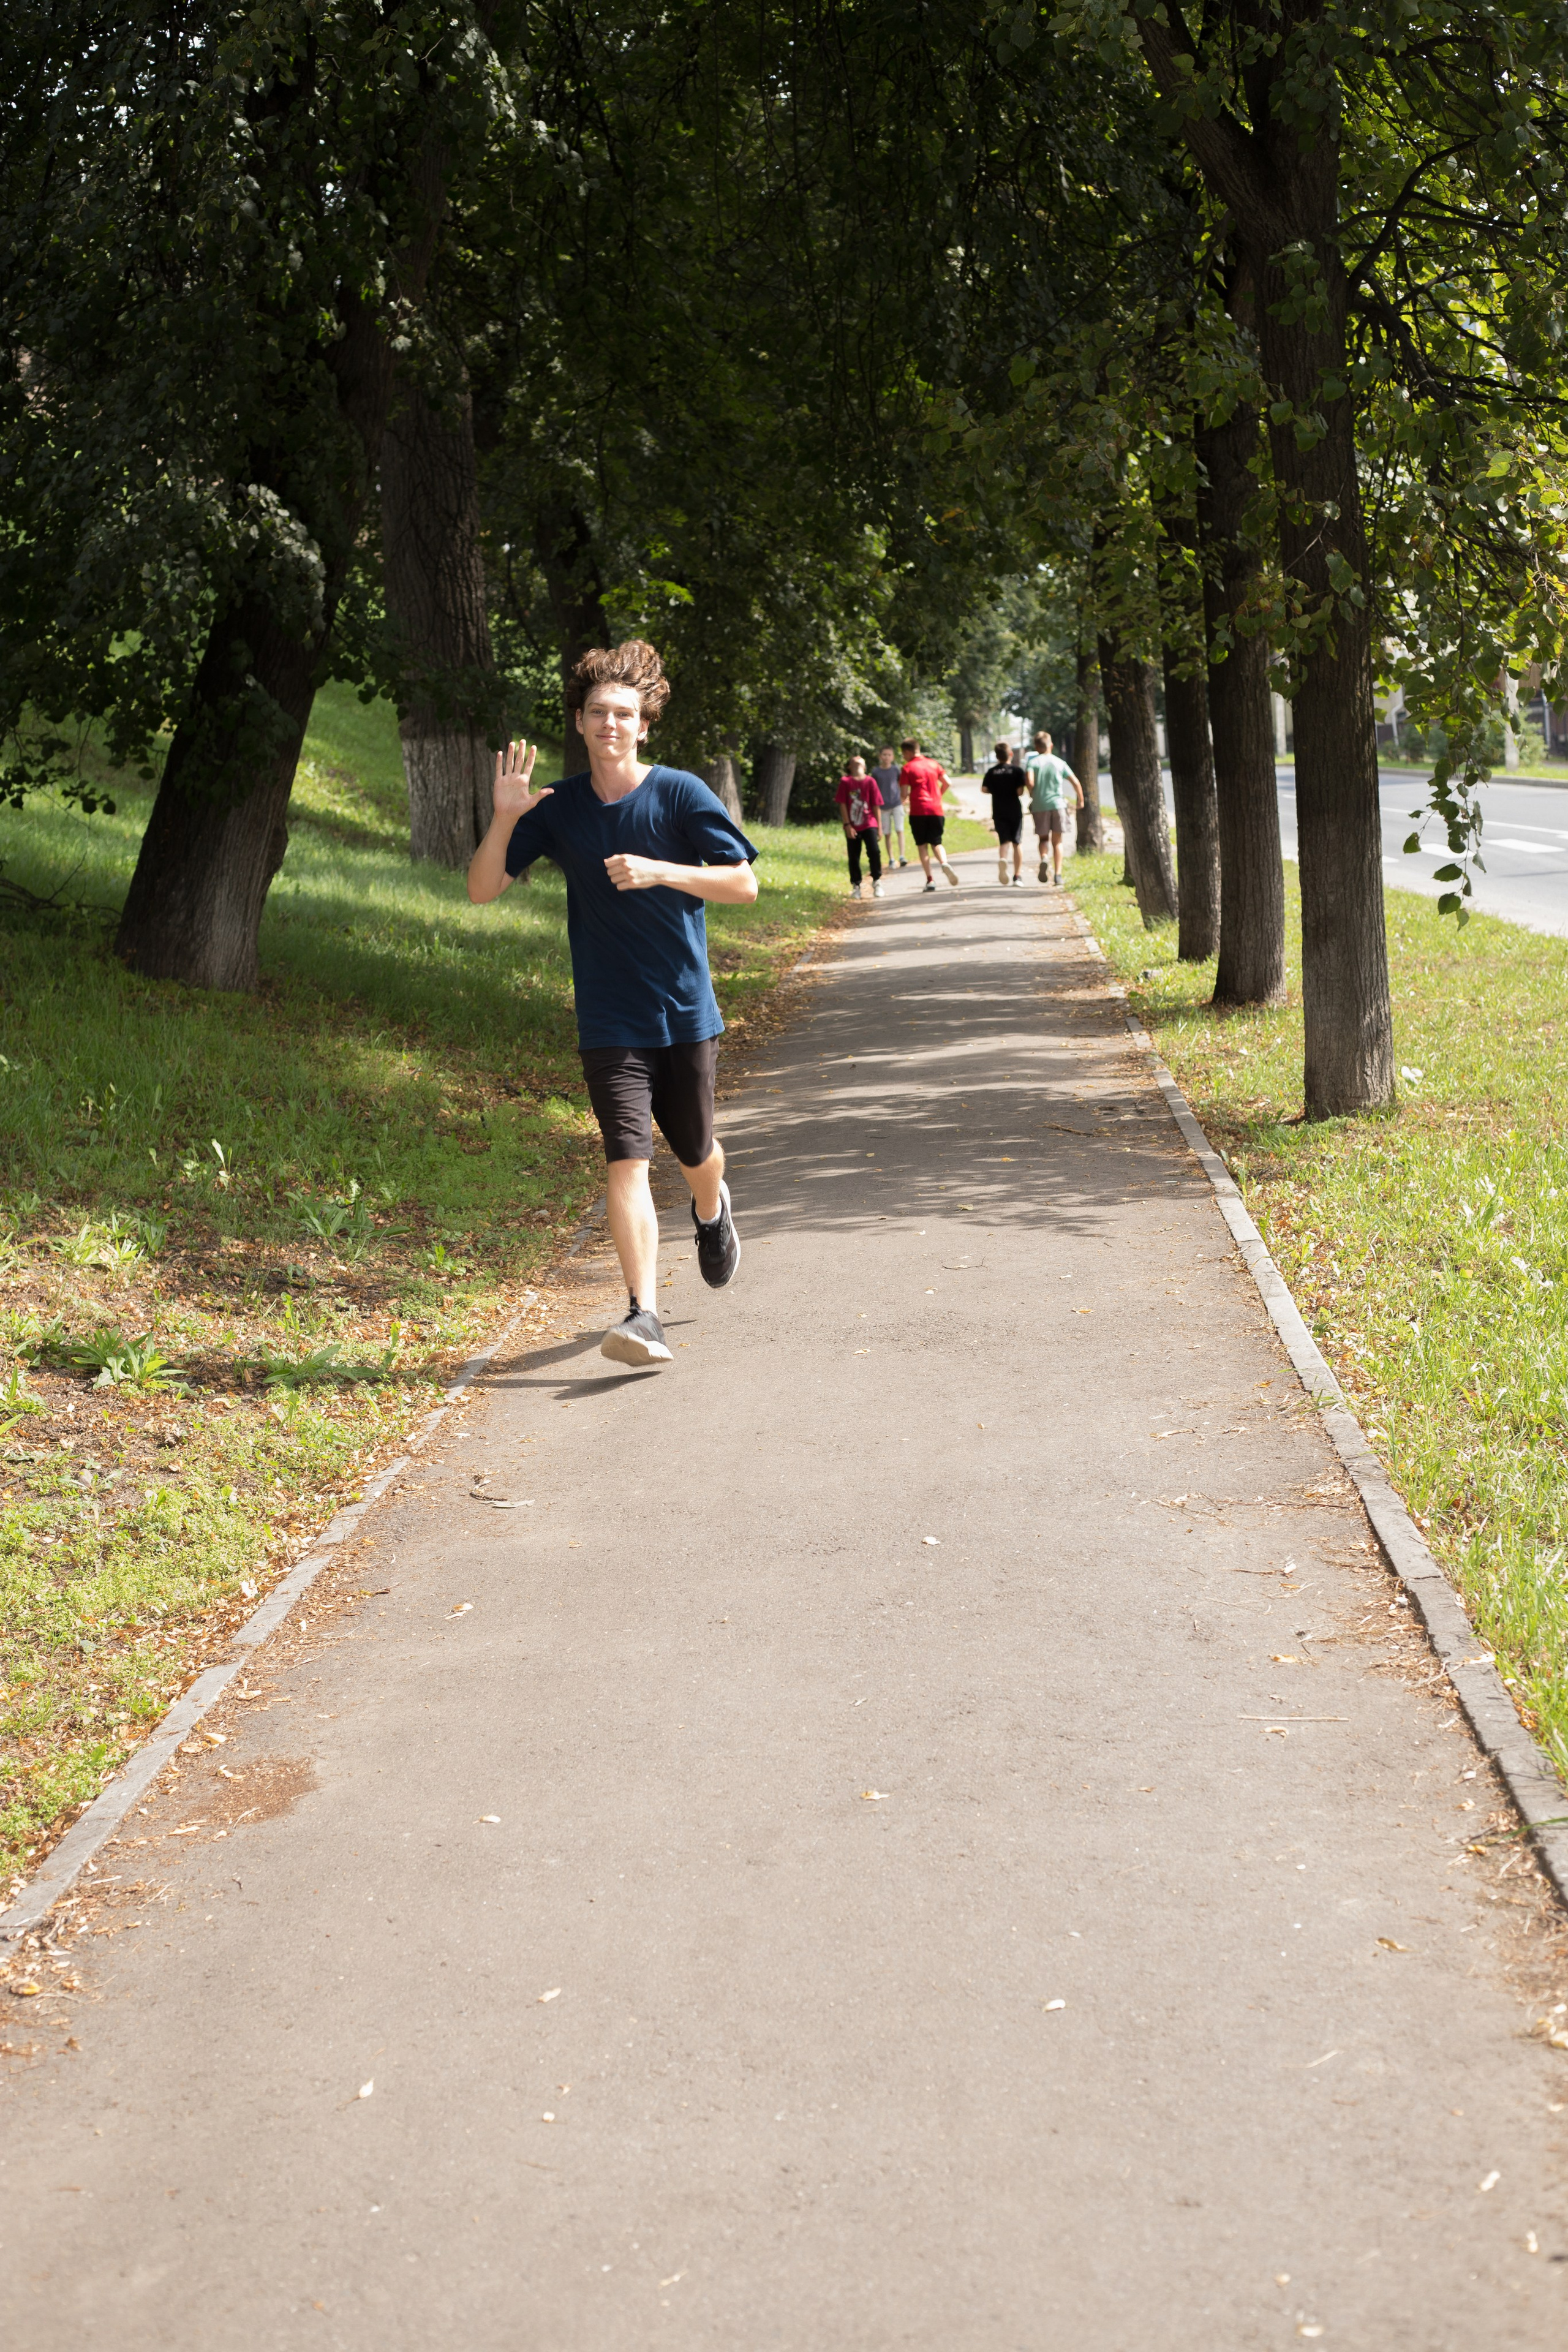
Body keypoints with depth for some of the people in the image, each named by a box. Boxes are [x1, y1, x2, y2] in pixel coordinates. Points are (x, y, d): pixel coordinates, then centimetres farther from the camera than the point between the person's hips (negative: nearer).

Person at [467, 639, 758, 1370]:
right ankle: (643, 1316, -14)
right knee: (627, 1159, -14)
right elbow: (482, 890, 0)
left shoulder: (681, 794, -6)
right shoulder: (558, 807, 0)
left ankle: (712, 1210, 51)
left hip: (686, 1010, 0)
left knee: (694, 1152, 14)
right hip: (610, 1022, 0)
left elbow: (744, 883, -8)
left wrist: (659, 871, -21)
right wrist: (505, 819, -16)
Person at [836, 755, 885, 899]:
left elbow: (876, 806, 4)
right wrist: (847, 825, -9)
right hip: (852, 827, 0)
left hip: (869, 824, 0)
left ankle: (877, 882, 1)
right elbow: (842, 805, -2)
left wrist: (880, 827, 3)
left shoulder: (870, 781, 3)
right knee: (854, 857, 5)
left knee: (874, 851, -15)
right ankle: (856, 886, 18)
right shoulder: (845, 782, 0)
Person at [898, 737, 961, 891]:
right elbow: (947, 782, 6)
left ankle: (930, 880, -3)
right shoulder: (934, 764, 10)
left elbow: (904, 793, -7)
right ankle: (944, 863, -19)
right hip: (936, 810, 3)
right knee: (936, 843, 12)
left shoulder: (907, 768, -2)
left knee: (922, 845, 5)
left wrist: (906, 799, 16)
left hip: (918, 811, -3)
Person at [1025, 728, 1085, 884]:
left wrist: (1032, 795, 3)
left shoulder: (1033, 762, 0)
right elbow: (1076, 782, 5)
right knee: (1057, 840, 9)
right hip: (1057, 804, 1)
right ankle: (1058, 874, 0)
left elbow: (1030, 781, -16)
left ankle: (1044, 858, -19)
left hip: (1039, 806, -1)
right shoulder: (1060, 763, 7)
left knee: (1043, 838, 12)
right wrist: (1080, 800, 19)